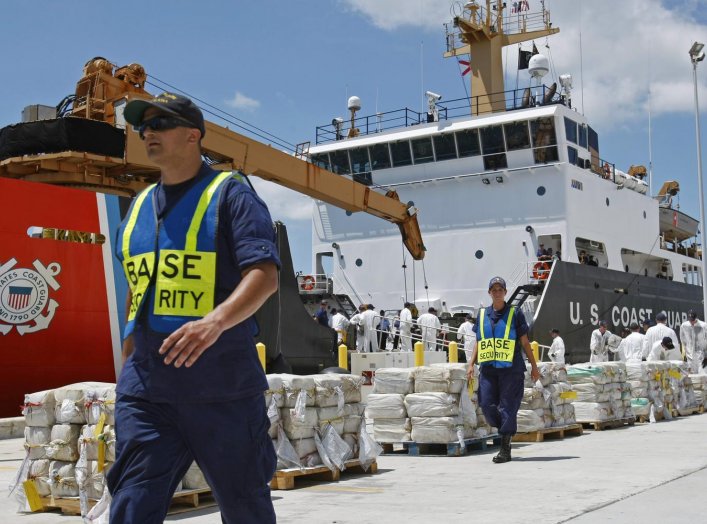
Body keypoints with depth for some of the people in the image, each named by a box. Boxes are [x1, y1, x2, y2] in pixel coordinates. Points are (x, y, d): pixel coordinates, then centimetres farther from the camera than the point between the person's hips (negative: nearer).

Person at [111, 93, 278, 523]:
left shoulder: (229, 195, -2)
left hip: (222, 387, -5)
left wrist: (215, 321, -32)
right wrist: (128, 364, 21)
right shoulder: (140, 206, 18)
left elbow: (265, 276, -15)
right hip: (145, 388, 5)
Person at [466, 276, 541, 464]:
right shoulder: (482, 315, 12)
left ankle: (505, 449, 4)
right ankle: (506, 431, 23)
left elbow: (525, 342, 6)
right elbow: (478, 343, 17)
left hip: (510, 369, -3)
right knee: (486, 404, -3)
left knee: (508, 407, -3)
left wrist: (534, 366, 6)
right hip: (488, 369, 4)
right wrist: (471, 364, 9)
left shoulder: (515, 314, 3)